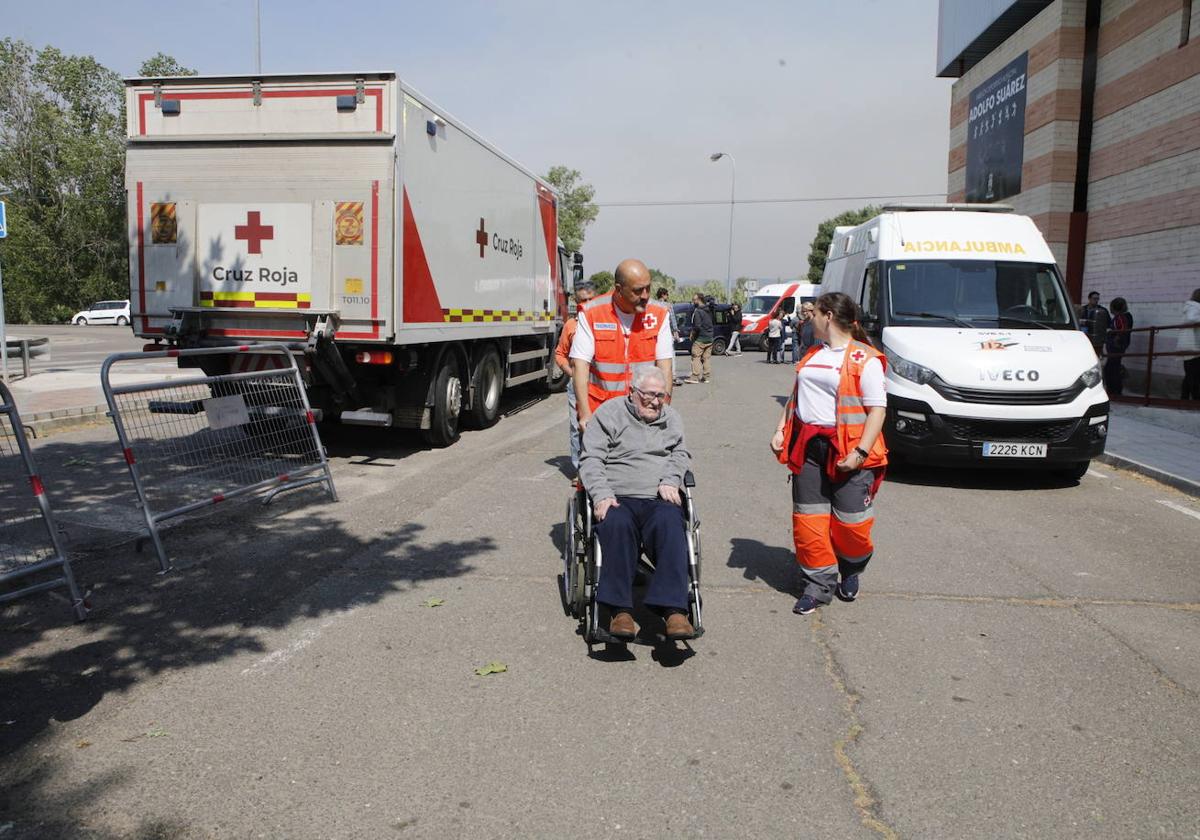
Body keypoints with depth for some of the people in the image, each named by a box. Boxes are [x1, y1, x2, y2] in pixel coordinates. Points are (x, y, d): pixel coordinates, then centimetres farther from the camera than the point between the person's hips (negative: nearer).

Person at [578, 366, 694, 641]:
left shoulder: (671, 417, 24)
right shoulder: (609, 413, 11)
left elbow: (680, 454, 17)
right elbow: (591, 459, 2)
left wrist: (670, 481, -5)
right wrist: (601, 495, -14)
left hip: (660, 499, 2)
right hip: (618, 498, -2)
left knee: (670, 525, -34)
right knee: (616, 525, -37)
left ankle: (674, 610, -42)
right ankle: (620, 611, -38)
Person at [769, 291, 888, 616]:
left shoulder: (864, 359, -7)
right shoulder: (813, 355, 15)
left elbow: (877, 409, -12)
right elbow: (795, 398, 21)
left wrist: (861, 452, -20)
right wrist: (780, 431, 8)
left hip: (847, 451, -6)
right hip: (807, 446, 6)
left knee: (850, 522, 1)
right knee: (808, 519, 4)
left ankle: (851, 573, 30)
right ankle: (819, 584, 16)